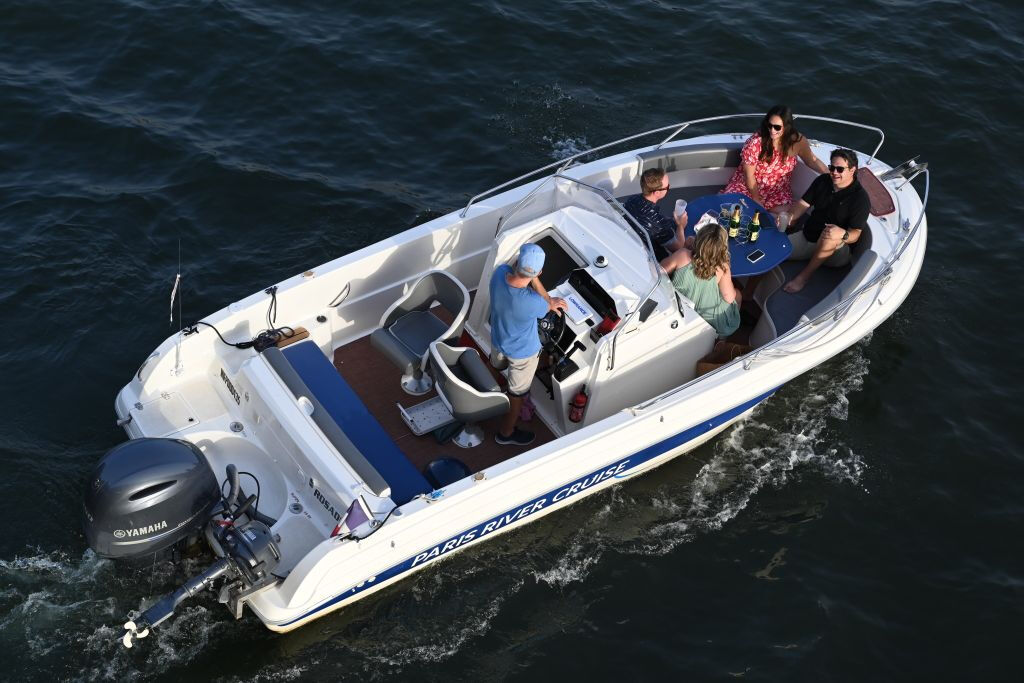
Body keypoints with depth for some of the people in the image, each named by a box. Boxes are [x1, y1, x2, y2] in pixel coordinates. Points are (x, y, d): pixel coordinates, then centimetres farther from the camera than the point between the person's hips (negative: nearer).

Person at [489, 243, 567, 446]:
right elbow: (547, 305, -18)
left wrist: (549, 302, -3)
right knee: (517, 394, 23)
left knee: (496, 368, 38)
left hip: (497, 341, 5)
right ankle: (506, 433, 46)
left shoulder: (500, 272, -29)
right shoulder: (533, 303, -44)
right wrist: (539, 286, -27)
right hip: (522, 352, -5)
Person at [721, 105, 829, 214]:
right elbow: (749, 175, -13)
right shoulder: (755, 142, -21)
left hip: (778, 190, 2)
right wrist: (756, 200, -10)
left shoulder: (797, 141, -14)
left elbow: (812, 160, -2)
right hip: (750, 186, -2)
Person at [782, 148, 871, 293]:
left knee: (831, 236, -41)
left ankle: (805, 275, -24)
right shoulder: (822, 181, 2)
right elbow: (804, 203, 4)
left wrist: (842, 234, -45)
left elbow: (855, 235, -21)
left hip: (837, 249, -5)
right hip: (806, 238, 5)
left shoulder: (860, 197, -17)